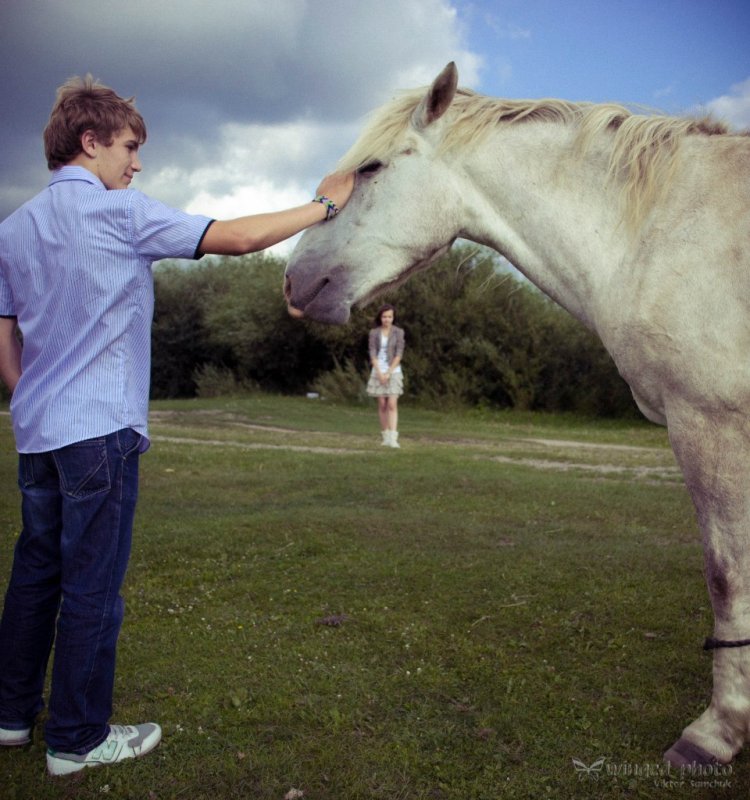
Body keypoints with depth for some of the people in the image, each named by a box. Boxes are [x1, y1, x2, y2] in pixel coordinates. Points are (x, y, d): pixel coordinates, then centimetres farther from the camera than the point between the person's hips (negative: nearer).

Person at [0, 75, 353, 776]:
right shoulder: (120, 211, -9)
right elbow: (236, 238, -11)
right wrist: (322, 206, -1)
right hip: (101, 429, -8)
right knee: (92, 583, 1)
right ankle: (77, 737, 13)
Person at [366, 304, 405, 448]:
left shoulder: (398, 332, 0)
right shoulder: (374, 333, 4)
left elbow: (399, 354, -5)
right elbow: (372, 354, -1)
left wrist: (389, 373, -11)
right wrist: (379, 373, -10)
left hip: (393, 371, -2)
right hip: (378, 371, 2)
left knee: (392, 404, -12)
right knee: (382, 405, 4)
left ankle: (393, 438, -20)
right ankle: (385, 437, 11)